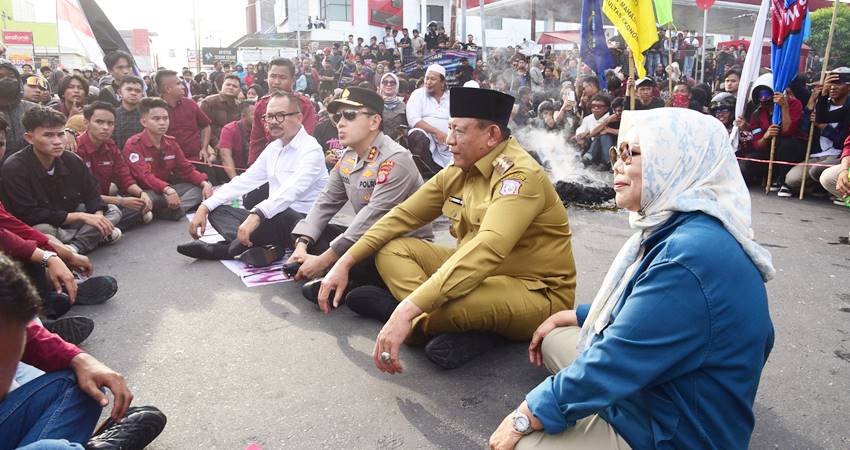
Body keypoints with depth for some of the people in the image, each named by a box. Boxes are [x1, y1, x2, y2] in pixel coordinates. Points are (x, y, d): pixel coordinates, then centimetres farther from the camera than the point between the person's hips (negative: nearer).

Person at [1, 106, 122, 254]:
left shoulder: (72, 161, -6)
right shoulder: (14, 168, -21)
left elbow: (91, 194, 3)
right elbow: (29, 216, -25)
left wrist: (98, 216, -21)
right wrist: (81, 217, -28)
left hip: (67, 222, 7)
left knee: (113, 211, -4)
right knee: (43, 230, -39)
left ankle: (73, 247, -21)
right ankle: (95, 237, -15)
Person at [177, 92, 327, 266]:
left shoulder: (311, 150, -13)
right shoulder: (273, 148, 13)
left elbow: (291, 190, -29)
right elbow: (244, 181, 10)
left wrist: (257, 215, -43)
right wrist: (205, 207, 0)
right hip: (274, 220, 8)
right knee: (217, 210, -1)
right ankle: (265, 247, -25)